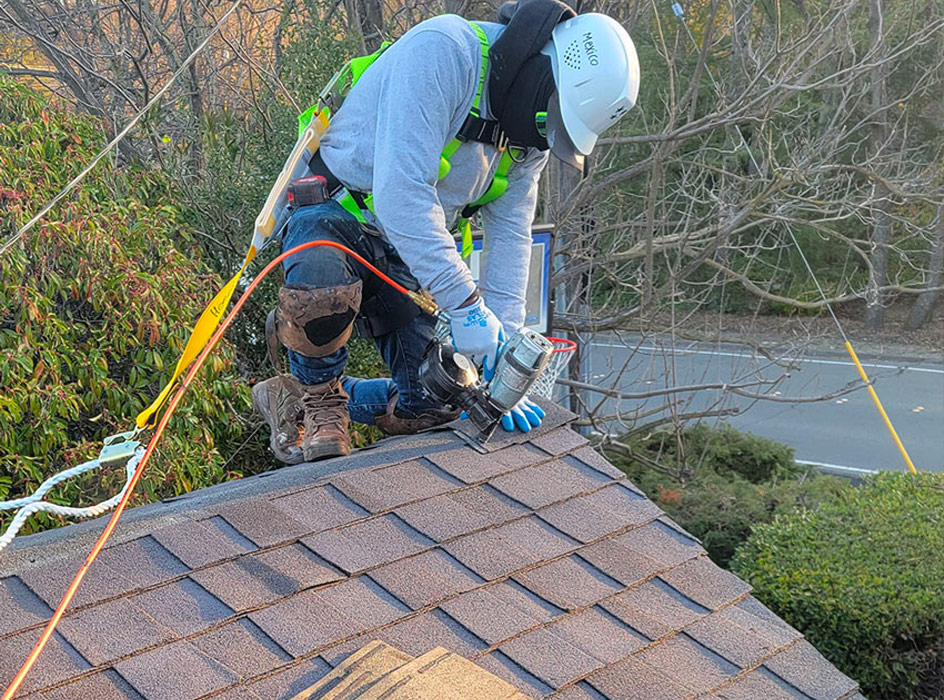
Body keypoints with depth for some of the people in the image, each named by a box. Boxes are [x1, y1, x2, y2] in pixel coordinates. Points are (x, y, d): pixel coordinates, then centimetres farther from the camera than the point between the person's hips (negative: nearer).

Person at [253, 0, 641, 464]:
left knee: (440, 406, -1)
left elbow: (509, 238, 1)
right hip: (334, 214, -7)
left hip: (404, 253, 7)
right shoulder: (442, 51, -26)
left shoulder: (530, 135, 0)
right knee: (323, 283, -42)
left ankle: (312, 398, 21)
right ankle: (317, 394, -10)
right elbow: (401, 196, -35)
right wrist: (466, 306, -36)